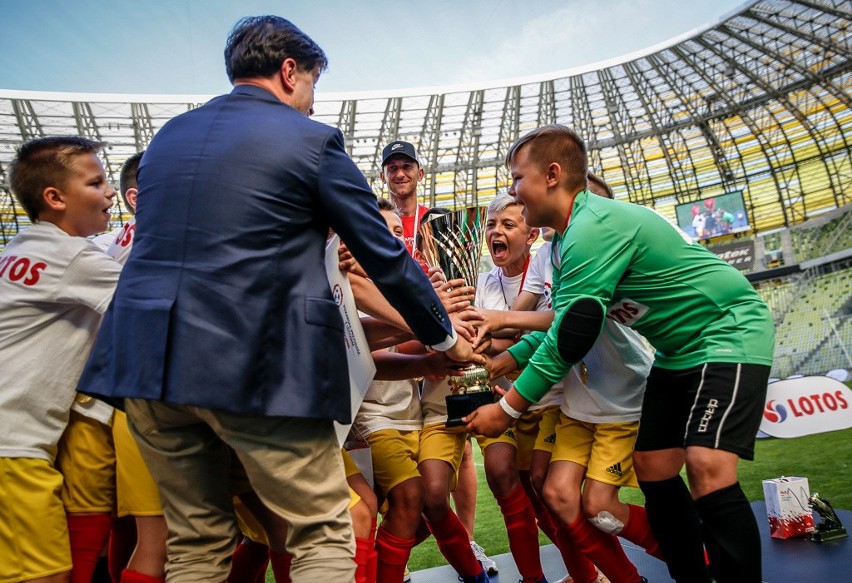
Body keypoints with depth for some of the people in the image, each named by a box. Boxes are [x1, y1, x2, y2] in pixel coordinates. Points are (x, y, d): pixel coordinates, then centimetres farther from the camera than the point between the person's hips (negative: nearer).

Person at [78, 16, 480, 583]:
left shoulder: (166, 136, 16)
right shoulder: (312, 140, -2)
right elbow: (386, 257, -1)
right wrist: (445, 337, 12)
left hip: (148, 363, 7)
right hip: (258, 367, -6)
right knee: (324, 536, 6)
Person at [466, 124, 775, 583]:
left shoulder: (596, 226, -27)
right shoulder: (567, 237, 4)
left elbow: (572, 336, -28)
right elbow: (562, 318, 14)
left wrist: (508, 407, -21)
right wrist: (514, 356, 4)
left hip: (728, 333, -10)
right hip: (678, 351, 10)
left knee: (707, 469, -24)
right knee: (652, 469, 7)